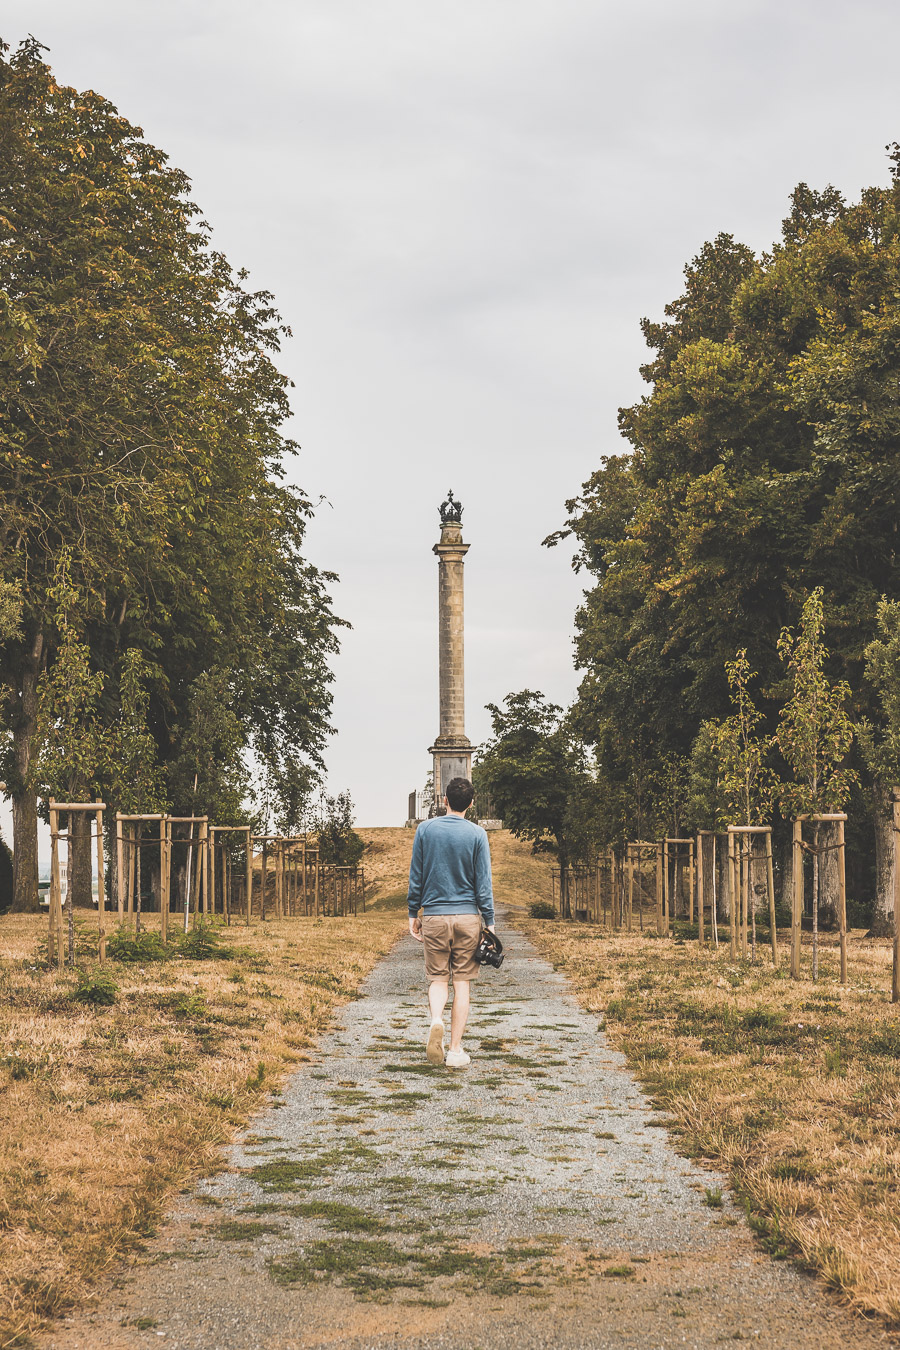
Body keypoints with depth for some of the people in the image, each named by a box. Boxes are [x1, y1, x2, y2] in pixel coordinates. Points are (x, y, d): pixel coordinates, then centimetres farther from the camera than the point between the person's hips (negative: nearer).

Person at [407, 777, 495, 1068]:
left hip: (434, 916, 1)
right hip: (468, 916, -1)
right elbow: (483, 882, -2)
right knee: (462, 982, 5)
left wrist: (413, 914, 13)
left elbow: (415, 876, 4)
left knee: (437, 978, 10)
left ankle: (436, 1020, -20)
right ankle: (456, 1050, 4)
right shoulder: (477, 834, -2)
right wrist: (489, 922, 3)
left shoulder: (425, 830, 2)